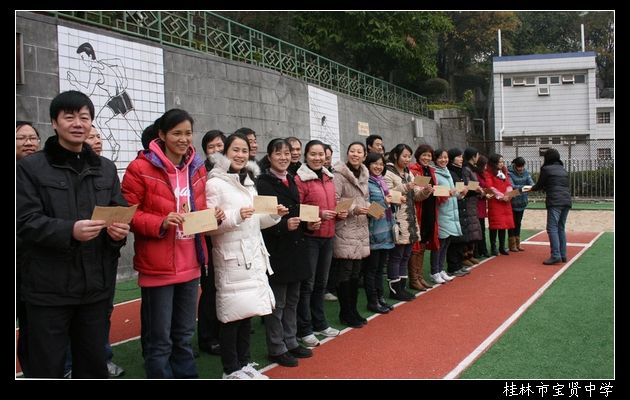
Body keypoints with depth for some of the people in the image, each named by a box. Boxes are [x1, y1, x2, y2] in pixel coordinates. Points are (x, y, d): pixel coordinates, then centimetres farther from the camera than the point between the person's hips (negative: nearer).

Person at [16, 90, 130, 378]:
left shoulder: (106, 169, 13)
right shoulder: (30, 167, -1)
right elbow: (24, 223, -10)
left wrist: (120, 230, -14)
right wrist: (69, 231, -27)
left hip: (96, 285, 4)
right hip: (49, 288, -4)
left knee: (94, 364, 15)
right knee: (47, 367, 6)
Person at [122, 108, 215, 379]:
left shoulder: (197, 168, 9)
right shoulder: (141, 168, -10)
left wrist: (212, 216, -2)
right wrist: (160, 223, -24)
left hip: (190, 264, 6)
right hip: (157, 266, -6)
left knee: (184, 336, 19)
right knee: (159, 340, 3)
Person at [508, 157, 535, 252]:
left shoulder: (526, 172, 2)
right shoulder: (509, 172, -14)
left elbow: (531, 182, -5)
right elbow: (511, 186, -21)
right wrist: (522, 188, -36)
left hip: (522, 202, 5)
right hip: (512, 202, -5)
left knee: (518, 223, 13)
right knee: (512, 223, 3)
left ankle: (517, 244, 21)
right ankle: (512, 245, 10)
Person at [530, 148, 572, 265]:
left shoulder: (546, 169, 0)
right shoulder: (563, 170, 19)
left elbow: (539, 185, 5)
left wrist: (531, 188, 27)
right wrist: (545, 188, 36)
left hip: (555, 202, -7)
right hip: (566, 201, 7)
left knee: (552, 228, -8)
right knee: (561, 228, 13)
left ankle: (555, 256, -17)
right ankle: (563, 255, 12)